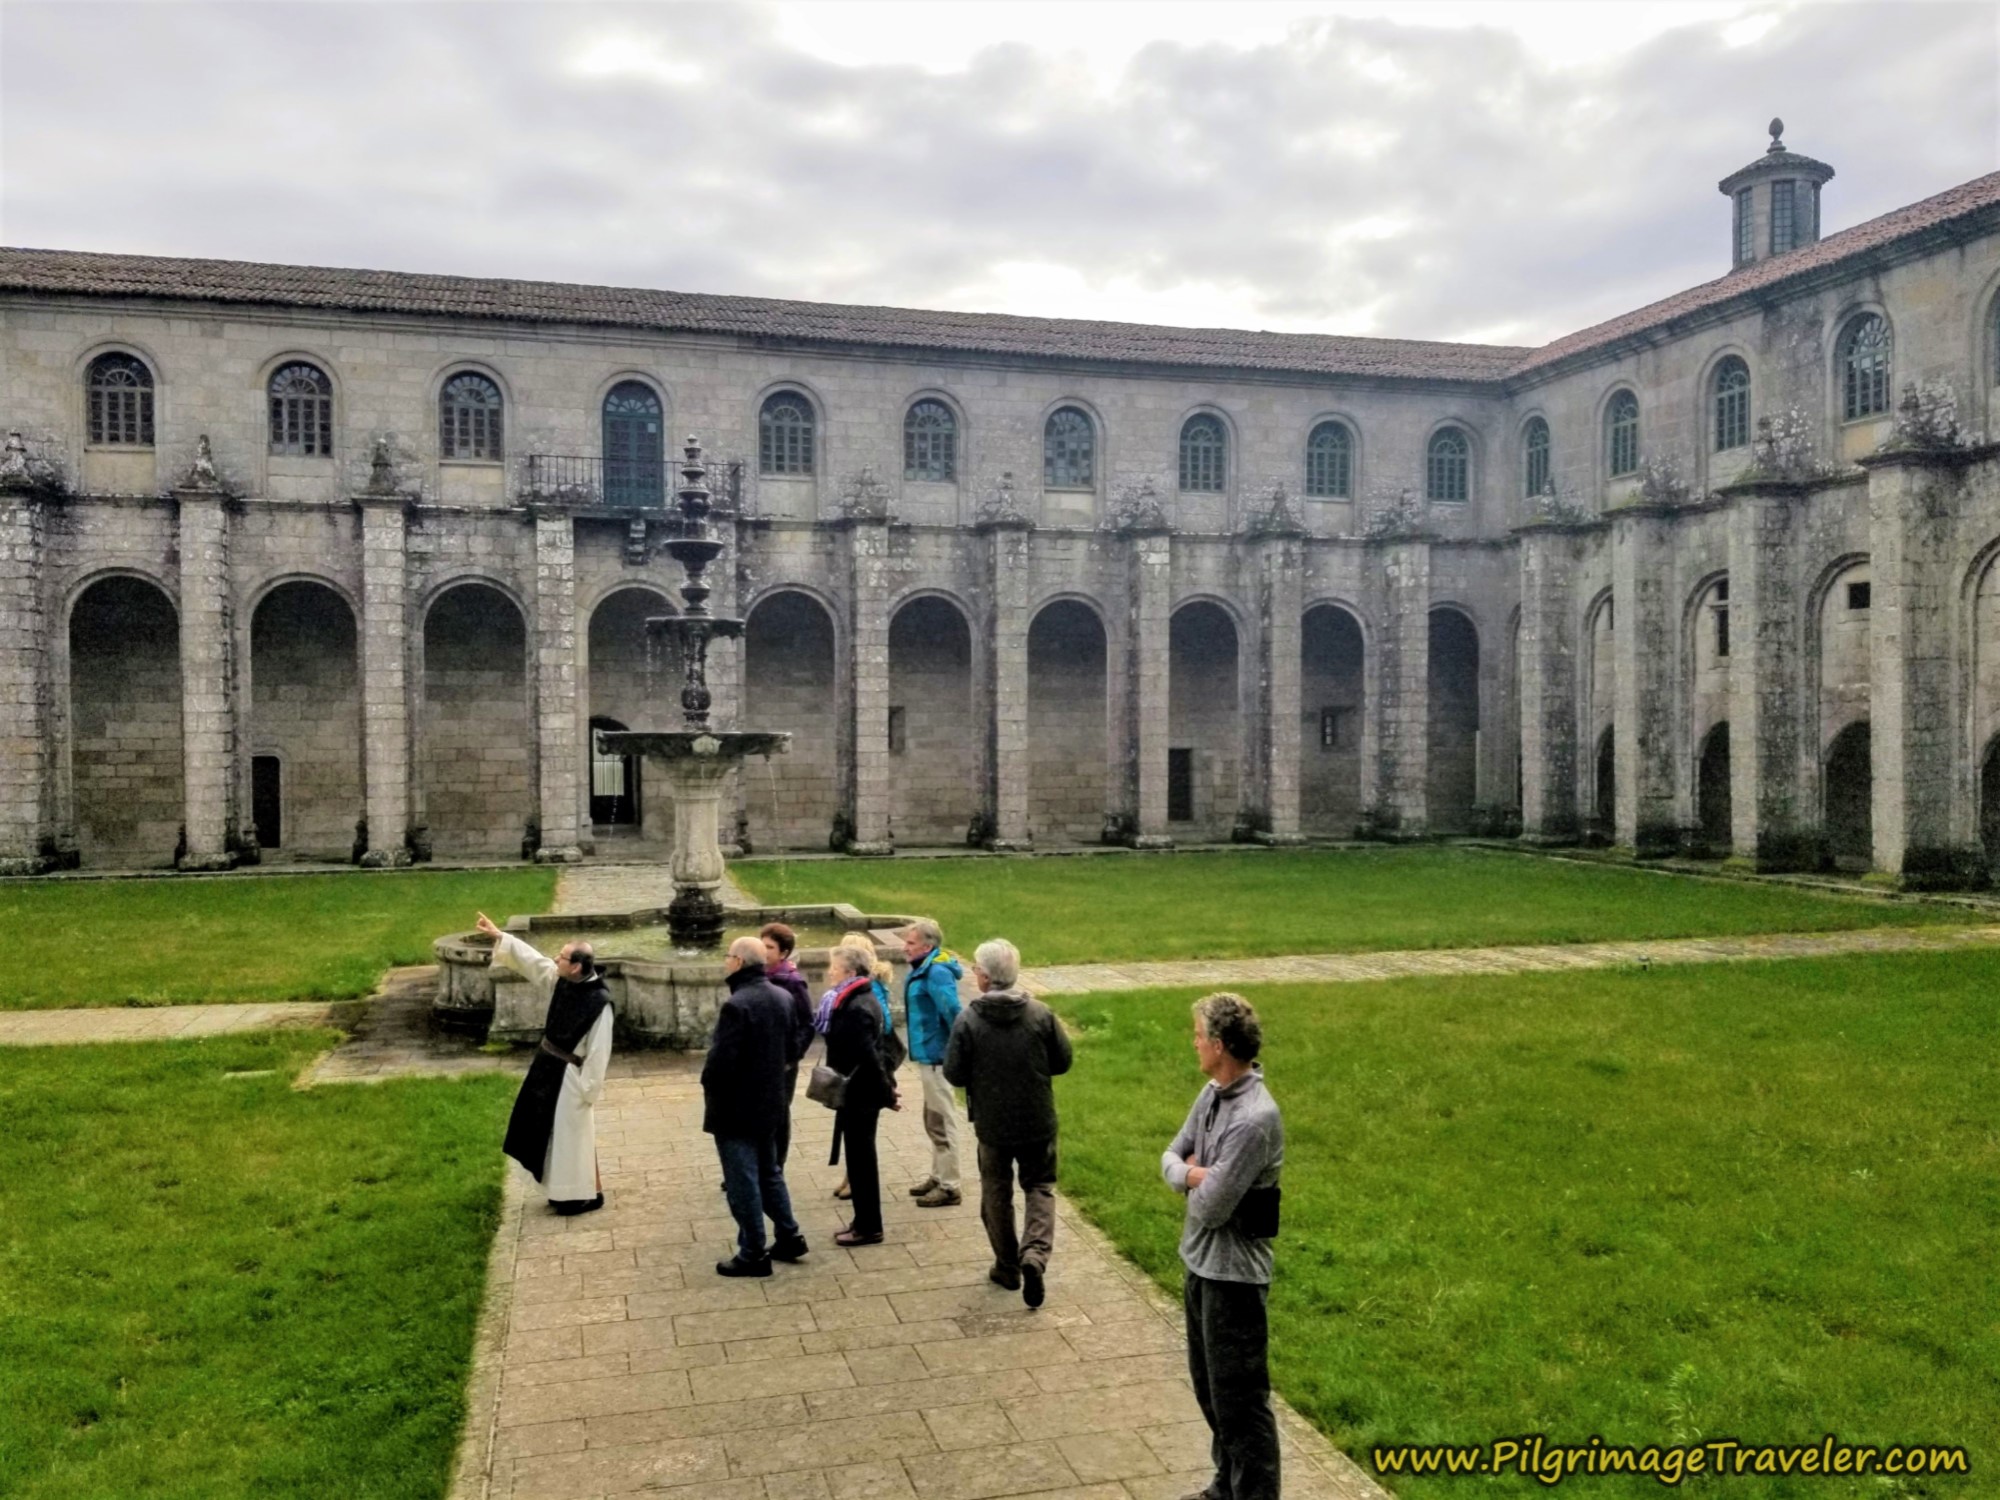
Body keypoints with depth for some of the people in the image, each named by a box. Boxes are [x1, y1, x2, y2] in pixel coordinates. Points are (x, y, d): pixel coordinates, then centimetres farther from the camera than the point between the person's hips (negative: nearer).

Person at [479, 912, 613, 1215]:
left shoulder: (600, 1003, -25)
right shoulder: (559, 981, -6)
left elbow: (599, 1052, -21)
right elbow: (531, 960, 5)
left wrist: (588, 1091, -17)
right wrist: (498, 935, 3)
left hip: (570, 1077, -8)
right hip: (547, 1067, 8)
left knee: (572, 1135, 3)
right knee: (552, 1132, 18)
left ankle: (587, 1194, 18)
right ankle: (564, 1188, 33)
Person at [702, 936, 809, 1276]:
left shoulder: (736, 1006, -24)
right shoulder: (783, 997, 3)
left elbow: (721, 1061, -25)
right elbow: (792, 1048, 10)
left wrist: (709, 1085, -6)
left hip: (736, 1108, -8)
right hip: (770, 1102, 8)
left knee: (743, 1182, 3)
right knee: (768, 1173, 22)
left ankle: (753, 1255, 12)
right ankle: (789, 1236, 29)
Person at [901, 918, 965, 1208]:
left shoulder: (937, 973, -22)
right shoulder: (923, 969, 8)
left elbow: (953, 1013, -28)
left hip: (935, 1058, -10)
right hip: (928, 1056, 10)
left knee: (942, 1123, 0)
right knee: (934, 1121, 20)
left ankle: (949, 1187, 9)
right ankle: (938, 1177, 33)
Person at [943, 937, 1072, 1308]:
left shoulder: (969, 1021, -15)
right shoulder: (1041, 1014, -9)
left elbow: (954, 1073, -11)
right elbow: (1063, 1061, -1)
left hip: (992, 1124, -1)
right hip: (1038, 1121, 1)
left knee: (996, 1193, 16)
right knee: (1040, 1187, 14)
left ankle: (1007, 1267, 25)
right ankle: (1035, 1255, -7)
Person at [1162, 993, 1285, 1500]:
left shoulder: (1254, 1119, -28)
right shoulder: (1213, 1093, 1)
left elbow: (1209, 1208, -26)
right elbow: (1171, 1158, 7)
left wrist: (1196, 1178, -5)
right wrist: (1194, 1173, -14)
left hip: (1232, 1270, -10)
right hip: (1200, 1259, 10)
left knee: (1240, 1398, 4)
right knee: (1209, 1384, 23)